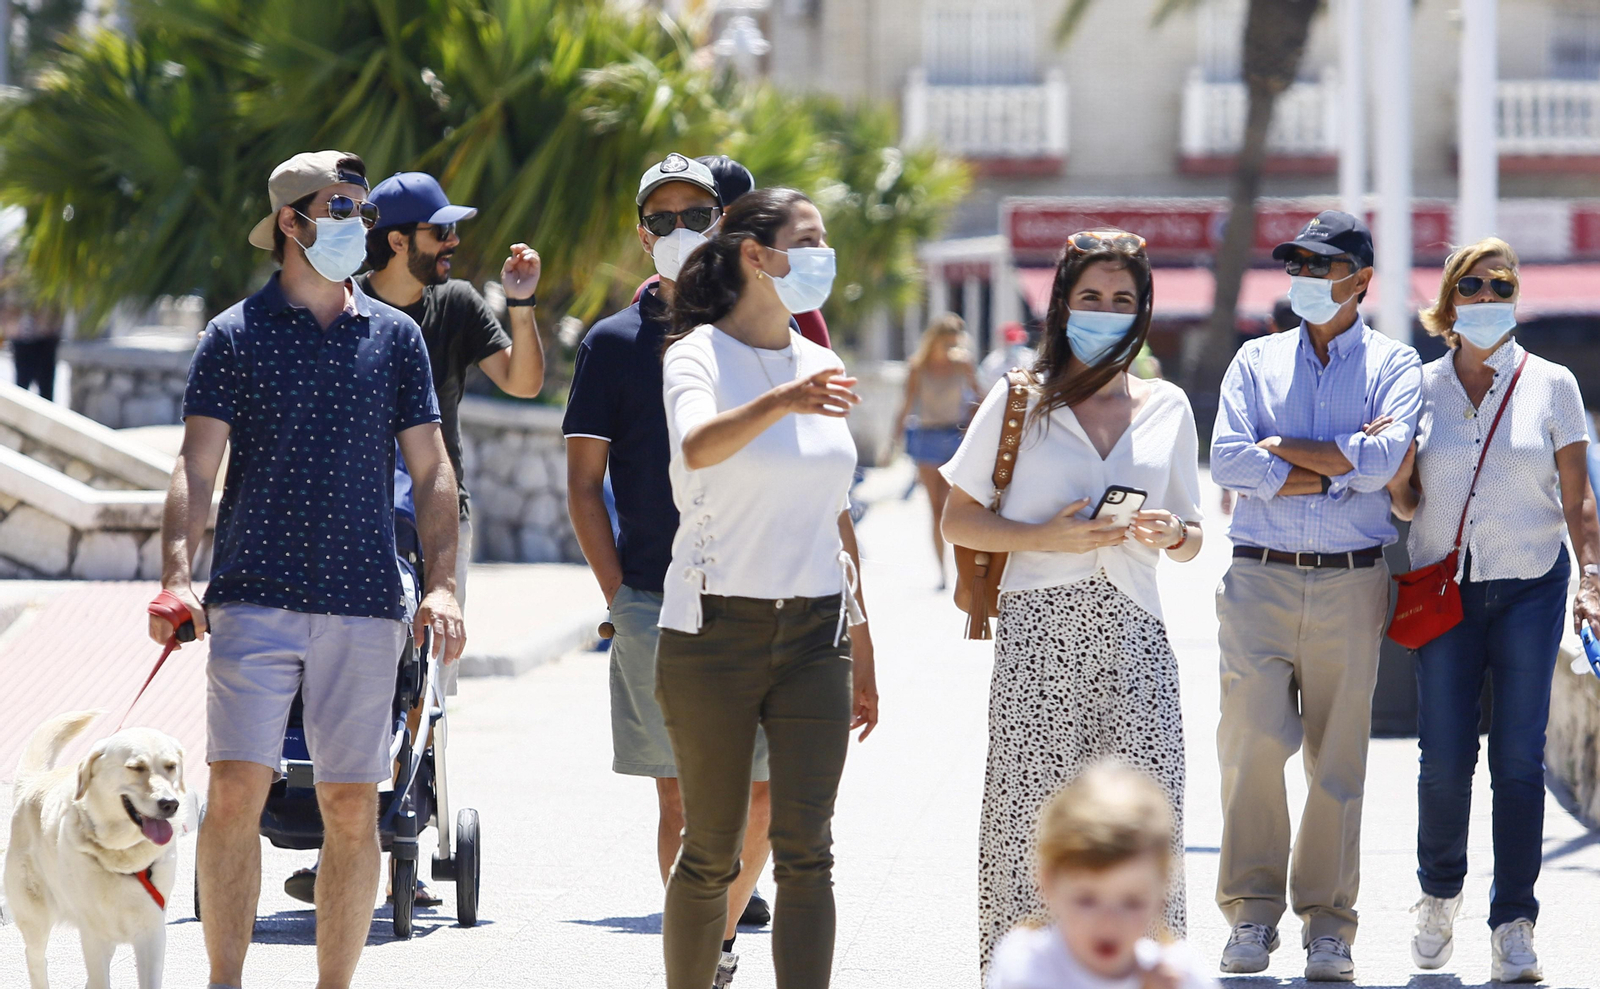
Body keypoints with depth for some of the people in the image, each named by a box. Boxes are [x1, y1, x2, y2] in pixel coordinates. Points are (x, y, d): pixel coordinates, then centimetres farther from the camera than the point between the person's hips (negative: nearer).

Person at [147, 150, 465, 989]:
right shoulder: (233, 337, 5)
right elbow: (196, 465, -2)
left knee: (351, 808, 2)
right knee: (234, 793, -10)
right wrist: (177, 574, -16)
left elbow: (431, 470, 11)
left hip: (363, 602, 2)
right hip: (254, 597, -2)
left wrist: (442, 585, -1)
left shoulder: (394, 336, 12)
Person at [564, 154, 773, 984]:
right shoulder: (614, 342, 4)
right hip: (656, 601, -2)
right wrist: (619, 596, -4)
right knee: (681, 795, -3)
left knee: (762, 791, 3)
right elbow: (584, 485, 4)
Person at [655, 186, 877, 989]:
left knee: (806, 849, -4)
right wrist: (782, 402, -49)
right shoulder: (699, 354, -5)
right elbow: (697, 446, -30)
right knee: (710, 852, 1)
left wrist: (860, 646, 19)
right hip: (716, 628, -4)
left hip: (813, 630, 4)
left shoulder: (816, 365, 13)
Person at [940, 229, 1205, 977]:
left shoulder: (1166, 408, 15)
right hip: (1040, 636, -2)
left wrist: (1172, 534, -3)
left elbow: (1190, 543, 20)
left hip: (1132, 638, 2)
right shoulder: (1019, 403, 7)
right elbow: (958, 522, 7)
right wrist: (1045, 537, -8)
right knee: (1031, 813, -7)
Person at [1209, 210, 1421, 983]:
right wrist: (1339, 468, -7)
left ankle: (1328, 926, 7)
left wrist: (1283, 447, -5)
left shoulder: (1393, 365, 7)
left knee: (1338, 757, 0)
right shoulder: (1256, 361, 12)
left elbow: (1383, 459, -11)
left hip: (1350, 581, -1)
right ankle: (1251, 911, 2)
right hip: (1259, 578, 1)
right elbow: (1229, 461, -3)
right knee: (1253, 742, -9)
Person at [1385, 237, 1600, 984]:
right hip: (1444, 587, 1)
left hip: (1530, 586, -1)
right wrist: (1392, 471, -11)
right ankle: (1439, 894, 22)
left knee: (1519, 757, -6)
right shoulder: (1420, 388, 6)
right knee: (1445, 755, -3)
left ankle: (1513, 925, 0)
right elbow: (1407, 506, 10)